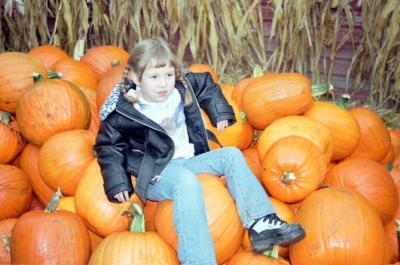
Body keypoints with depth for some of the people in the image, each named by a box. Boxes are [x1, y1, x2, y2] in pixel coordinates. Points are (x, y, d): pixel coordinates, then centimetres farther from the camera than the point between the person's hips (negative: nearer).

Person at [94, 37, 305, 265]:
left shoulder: (181, 88, 0)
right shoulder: (123, 112, -14)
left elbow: (207, 86, 20)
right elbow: (109, 147, -2)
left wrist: (220, 113, 17)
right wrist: (117, 183, -8)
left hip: (188, 162, 7)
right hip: (156, 176, -6)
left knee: (231, 155, -8)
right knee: (186, 180, -37)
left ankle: (261, 224, -16)